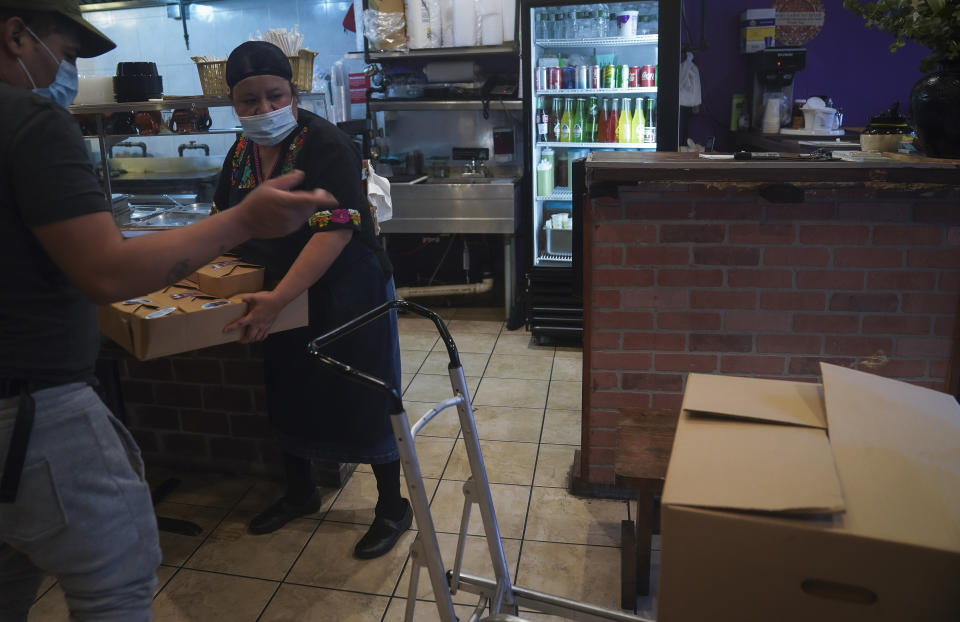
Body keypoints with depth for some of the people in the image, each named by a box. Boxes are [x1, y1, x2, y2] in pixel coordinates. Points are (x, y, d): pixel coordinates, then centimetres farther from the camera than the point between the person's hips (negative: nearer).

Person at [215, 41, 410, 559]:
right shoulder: (243, 152, 3)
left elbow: (335, 230, -31)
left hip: (346, 293, -7)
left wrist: (278, 298, -38)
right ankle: (299, 492, 42)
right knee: (288, 393, 19)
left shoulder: (325, 145, -20)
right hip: (280, 298, 7)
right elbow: (224, 219, 16)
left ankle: (393, 507, 22)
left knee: (363, 400, 2)